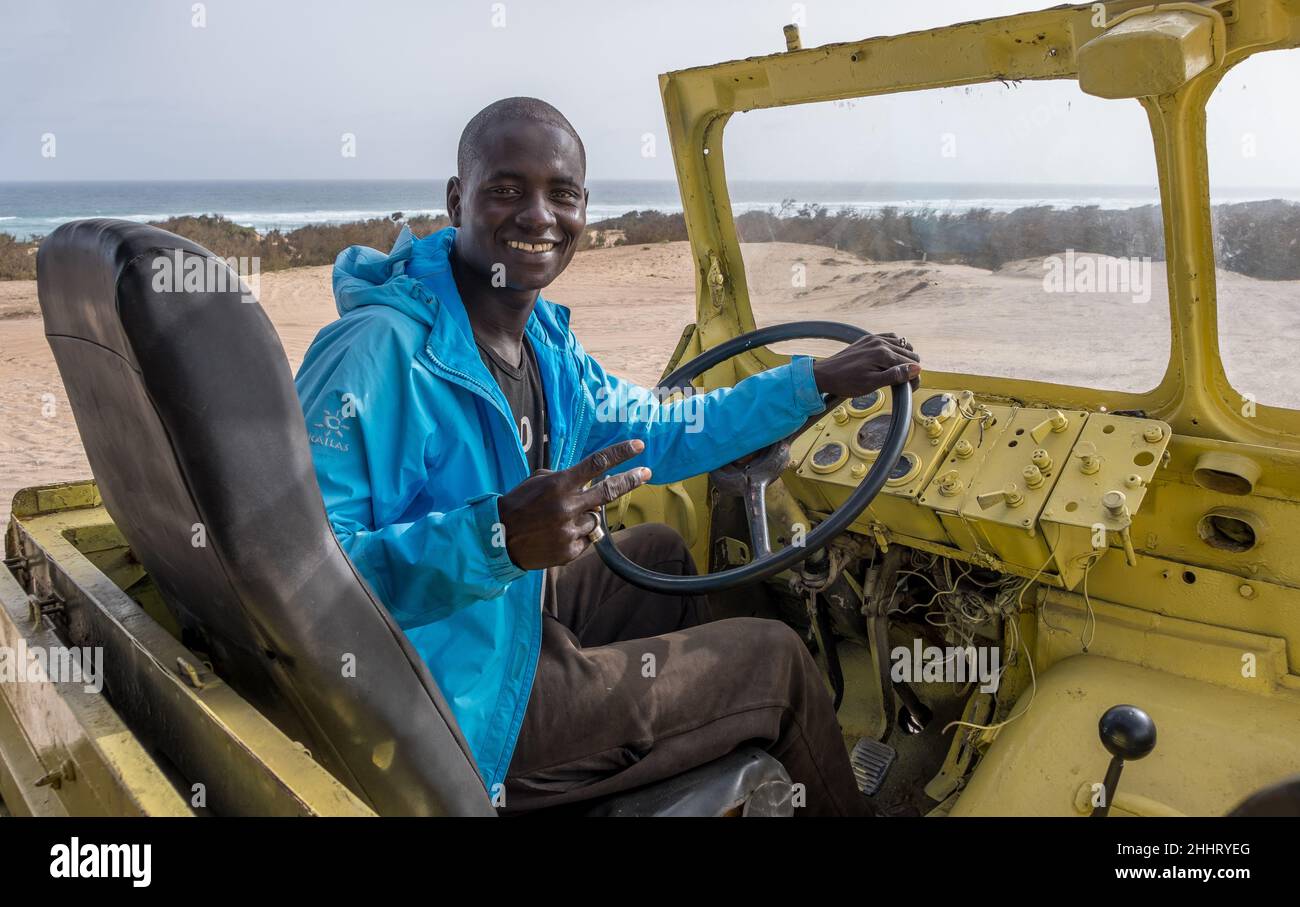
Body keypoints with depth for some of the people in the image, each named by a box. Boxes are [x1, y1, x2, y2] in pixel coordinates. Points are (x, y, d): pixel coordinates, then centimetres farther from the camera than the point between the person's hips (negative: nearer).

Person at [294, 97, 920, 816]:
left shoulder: (543, 335, 1)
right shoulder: (378, 353, -27)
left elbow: (658, 436, 11)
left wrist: (818, 381, 6)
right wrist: (496, 537, -45)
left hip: (515, 619, 9)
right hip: (461, 712, -9)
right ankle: (838, 807, 33)